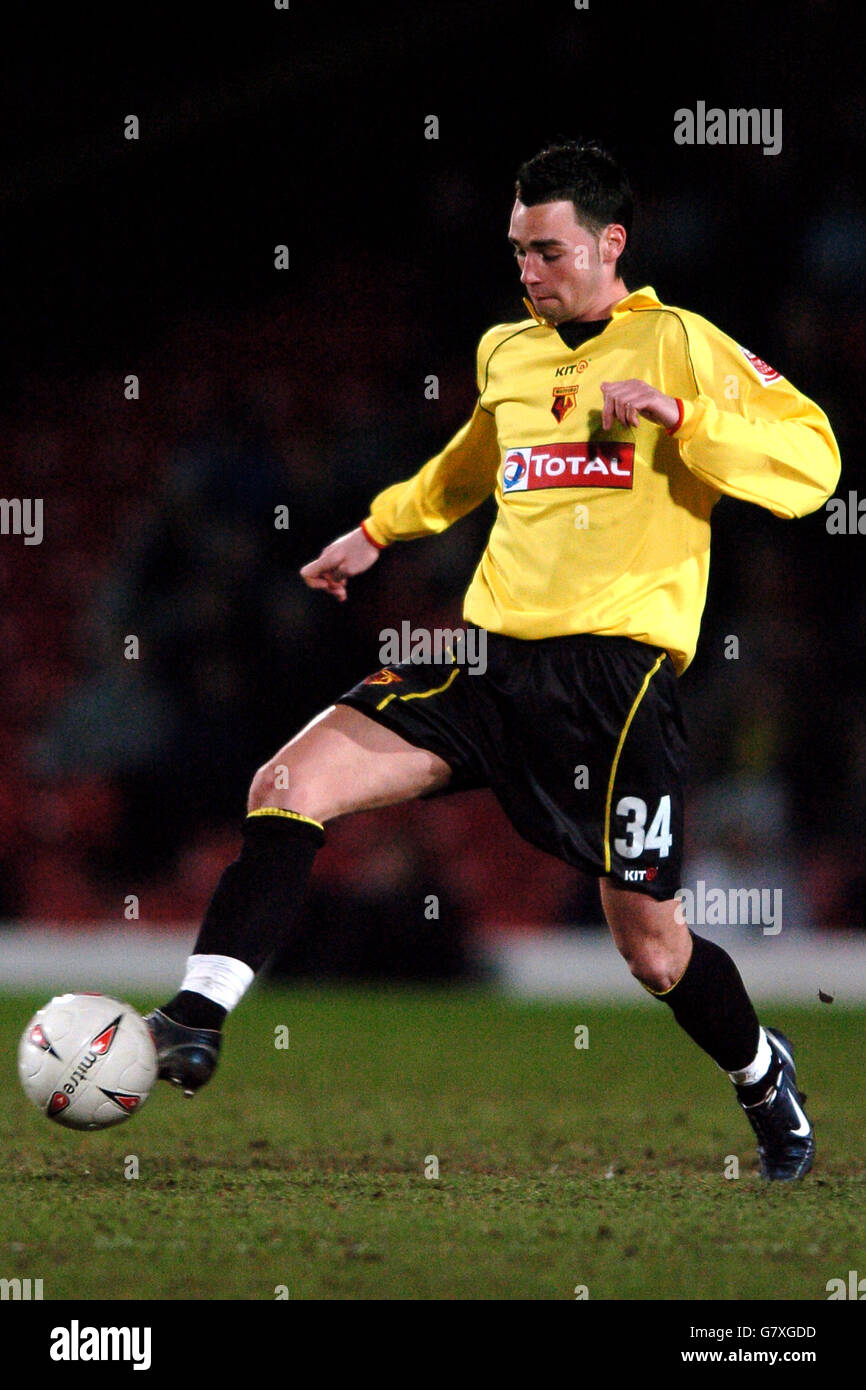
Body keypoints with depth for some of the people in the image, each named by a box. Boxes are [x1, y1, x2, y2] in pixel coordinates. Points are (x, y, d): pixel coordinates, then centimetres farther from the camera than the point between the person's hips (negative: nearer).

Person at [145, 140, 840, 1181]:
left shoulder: (679, 343, -1)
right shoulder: (505, 354, 17)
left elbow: (810, 461, -11)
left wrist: (676, 412, -20)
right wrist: (378, 531, 40)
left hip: (616, 667, -5)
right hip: (491, 655, 5)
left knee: (650, 948, 0)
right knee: (288, 783, -16)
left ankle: (764, 1079, 31)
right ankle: (196, 1022, -21)